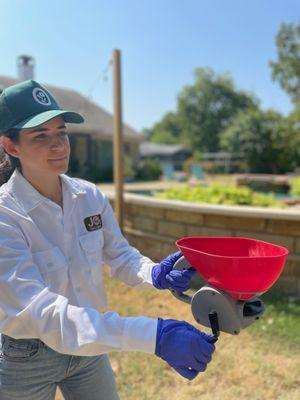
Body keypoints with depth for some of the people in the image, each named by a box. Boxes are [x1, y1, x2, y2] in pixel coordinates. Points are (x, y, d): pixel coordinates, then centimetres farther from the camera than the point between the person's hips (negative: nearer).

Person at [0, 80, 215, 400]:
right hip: (27, 357, -3)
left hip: (89, 344, 4)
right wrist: (153, 335, -41)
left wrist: (155, 274, -25)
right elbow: (41, 311, -33)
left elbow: (121, 256, -2)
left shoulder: (90, 196, -10)